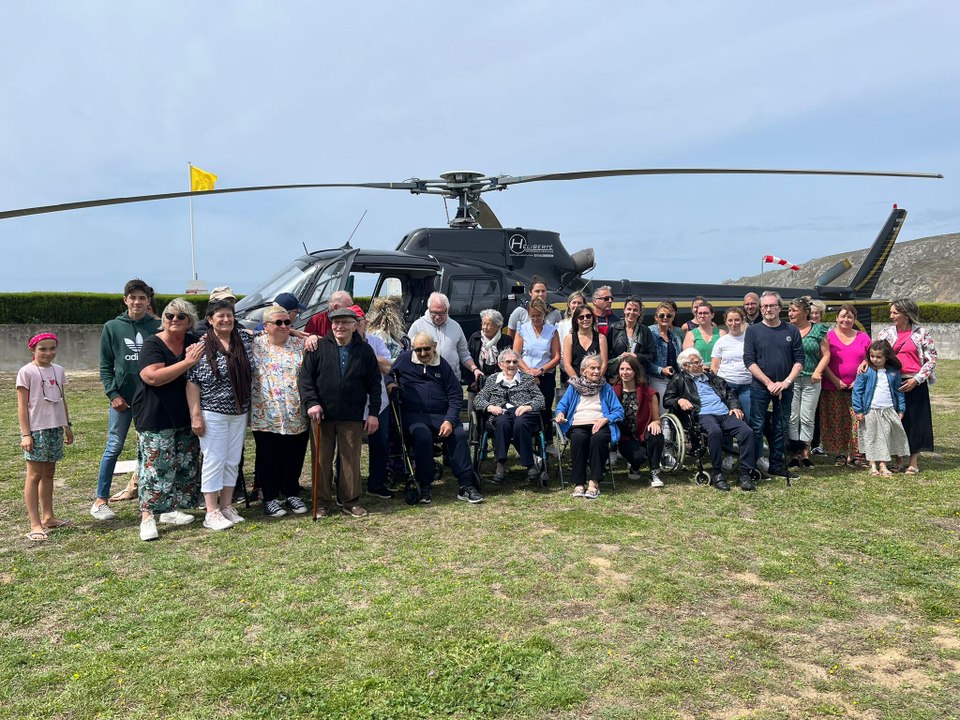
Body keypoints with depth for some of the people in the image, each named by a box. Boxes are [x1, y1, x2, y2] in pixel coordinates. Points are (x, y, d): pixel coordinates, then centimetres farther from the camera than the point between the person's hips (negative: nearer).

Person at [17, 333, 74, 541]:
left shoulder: (58, 370, 8)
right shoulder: (26, 372, -9)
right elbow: (22, 406, -9)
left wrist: (67, 425, 17)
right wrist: (26, 434, -13)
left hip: (55, 428, 6)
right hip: (36, 430, -6)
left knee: (49, 473, 14)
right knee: (34, 475, -1)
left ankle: (47, 516, 24)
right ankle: (35, 524, 2)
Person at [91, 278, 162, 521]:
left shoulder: (158, 327, 2)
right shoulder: (112, 327, 2)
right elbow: (105, 366, 3)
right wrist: (113, 394, -7)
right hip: (122, 396, -1)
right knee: (114, 447, 2)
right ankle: (101, 500, 10)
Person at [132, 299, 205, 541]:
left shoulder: (194, 342, 8)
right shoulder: (153, 344, -9)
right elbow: (153, 377, -23)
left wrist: (198, 357, -8)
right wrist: (187, 363, -23)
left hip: (185, 416, 7)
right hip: (156, 418, -6)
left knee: (185, 464, 10)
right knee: (156, 466, -8)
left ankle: (171, 510, 22)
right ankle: (147, 517, -2)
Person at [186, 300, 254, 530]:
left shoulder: (245, 340, 6)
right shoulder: (201, 346, -7)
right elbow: (192, 382, -9)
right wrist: (195, 414, -14)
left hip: (239, 413, 5)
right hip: (212, 413, -5)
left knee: (233, 461, 10)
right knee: (214, 460, -2)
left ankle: (227, 507, 22)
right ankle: (212, 513, 6)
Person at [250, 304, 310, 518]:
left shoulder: (300, 345, 7)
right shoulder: (255, 345, 2)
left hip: (297, 417, 2)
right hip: (266, 417, -2)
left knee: (294, 458, 11)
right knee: (269, 459, 6)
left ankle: (292, 495, 26)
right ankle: (270, 498, 19)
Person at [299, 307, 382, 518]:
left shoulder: (364, 350, 3)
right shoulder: (319, 347, 1)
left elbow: (374, 384, 5)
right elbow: (306, 377, 0)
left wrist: (374, 413, 1)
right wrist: (311, 402, -12)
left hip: (352, 416, 0)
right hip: (322, 415, 0)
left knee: (351, 460, 5)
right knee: (322, 460, 8)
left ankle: (350, 501, 17)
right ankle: (321, 502, 18)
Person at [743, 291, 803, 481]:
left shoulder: (791, 331, 5)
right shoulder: (753, 330, 0)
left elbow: (799, 360, 3)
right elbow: (749, 361, -6)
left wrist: (786, 382, -10)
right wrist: (769, 383, -12)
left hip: (785, 387, 2)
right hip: (760, 387, -2)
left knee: (781, 428, 9)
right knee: (757, 427, 1)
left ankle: (777, 465, 19)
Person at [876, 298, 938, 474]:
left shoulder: (921, 333, 0)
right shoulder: (887, 332, 7)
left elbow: (932, 359, -1)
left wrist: (916, 380, -10)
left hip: (915, 385, -2)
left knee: (914, 421, 1)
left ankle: (913, 463, 10)